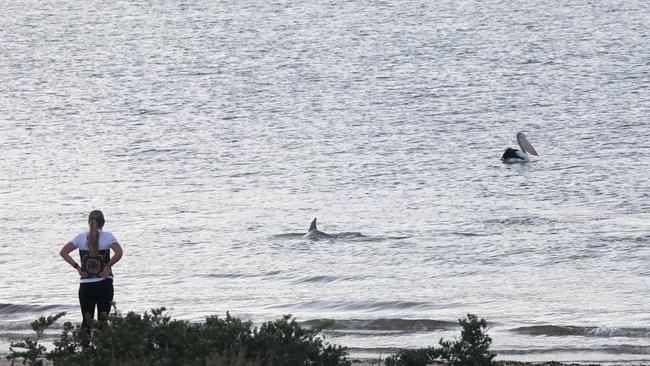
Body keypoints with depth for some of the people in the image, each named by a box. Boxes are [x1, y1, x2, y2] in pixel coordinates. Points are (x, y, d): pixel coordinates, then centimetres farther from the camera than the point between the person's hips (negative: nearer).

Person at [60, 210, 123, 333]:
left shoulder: (81, 237, 3)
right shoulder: (107, 236, -5)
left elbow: (63, 252, -3)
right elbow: (119, 253, -20)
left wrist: (77, 267, 0)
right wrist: (108, 267, -8)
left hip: (85, 284, 2)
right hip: (104, 284, -2)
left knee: (86, 320, 7)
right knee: (103, 320, 5)